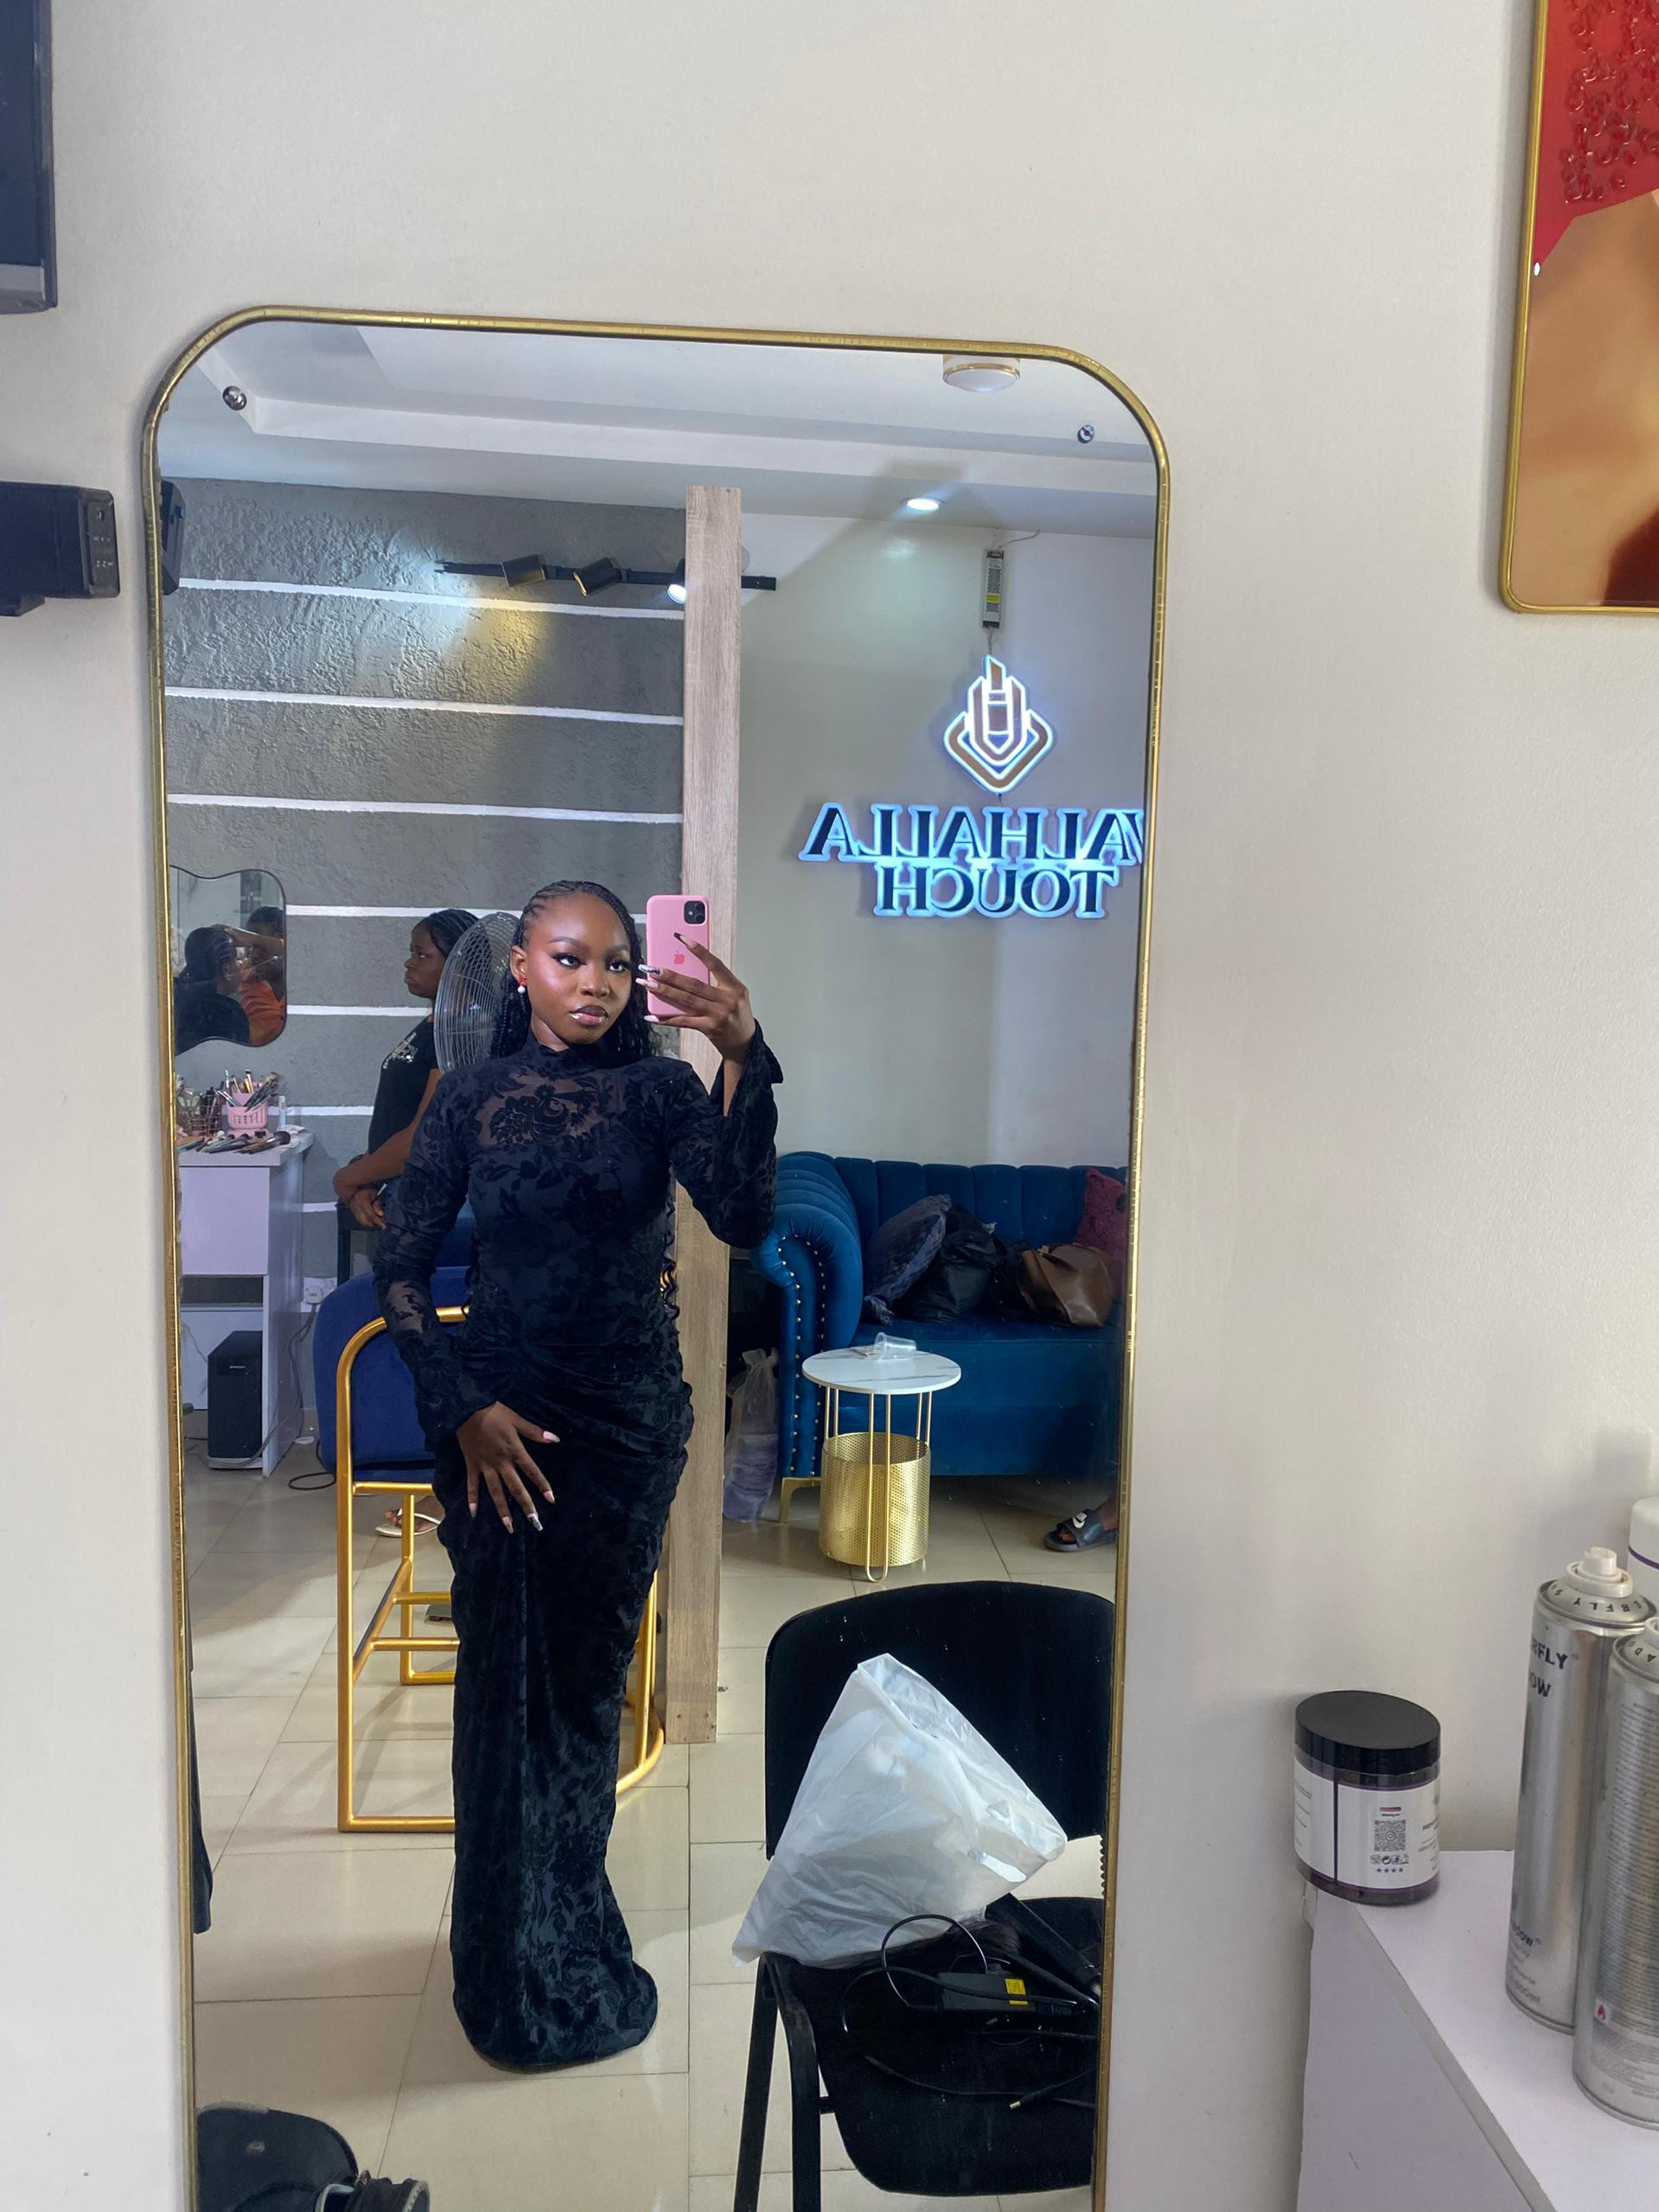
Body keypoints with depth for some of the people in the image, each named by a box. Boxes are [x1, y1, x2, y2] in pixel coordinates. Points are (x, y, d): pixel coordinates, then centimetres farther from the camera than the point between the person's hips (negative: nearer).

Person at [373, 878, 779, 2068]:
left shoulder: (660, 1091, -4)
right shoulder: (472, 1099, -3)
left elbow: (744, 1214, -21)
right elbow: (401, 1268, -1)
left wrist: (744, 1058, -34)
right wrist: (466, 1409, -11)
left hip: (634, 1413, 1)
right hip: (504, 1417, 0)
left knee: (591, 1677, 14)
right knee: (512, 1682, 5)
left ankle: (571, 1919, 39)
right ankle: (532, 1980, 25)